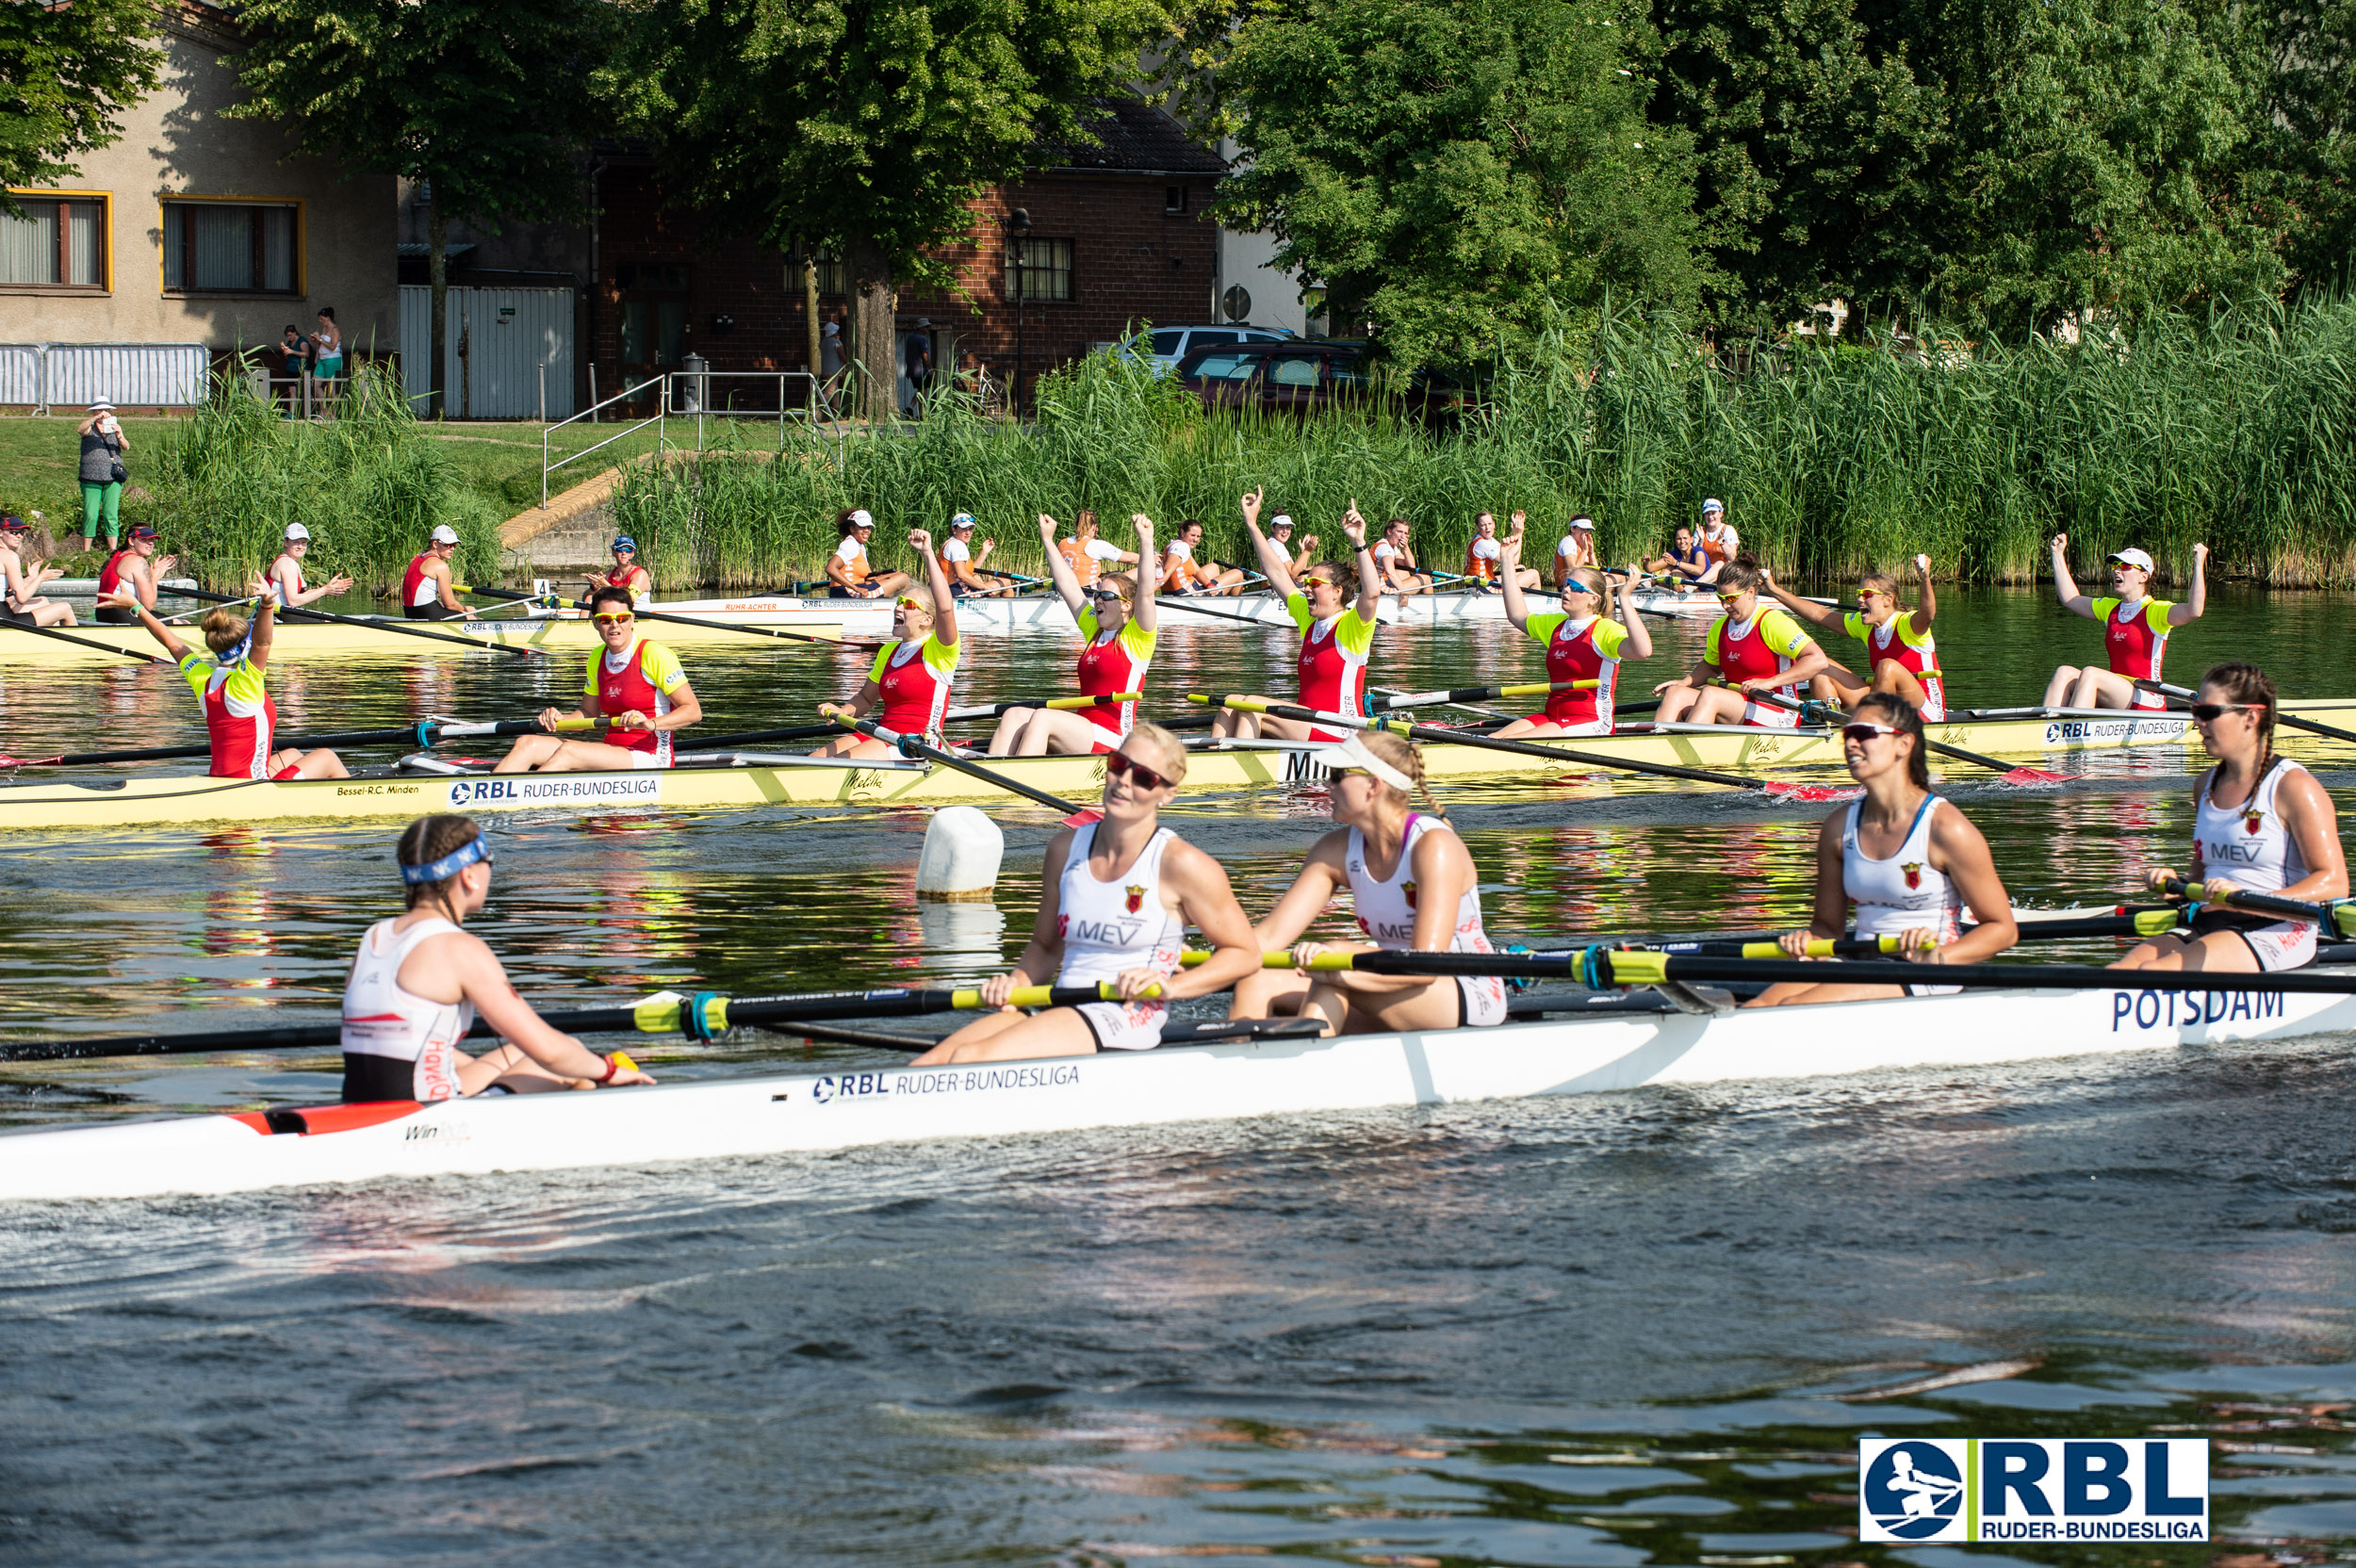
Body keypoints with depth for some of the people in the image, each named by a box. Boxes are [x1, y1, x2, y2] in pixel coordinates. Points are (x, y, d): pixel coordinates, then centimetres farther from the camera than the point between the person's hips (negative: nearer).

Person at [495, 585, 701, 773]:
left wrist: (651, 724, -29)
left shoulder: (653, 655, -9)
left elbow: (693, 711, -13)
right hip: (611, 749, 7)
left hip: (649, 758, -7)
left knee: (568, 752, -30)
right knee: (526, 744, -9)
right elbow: (588, 713, 23)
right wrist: (560, 719, 1)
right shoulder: (598, 659, 12)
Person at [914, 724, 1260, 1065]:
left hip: (1125, 1026, -6)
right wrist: (1015, 982, 4)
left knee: (969, 1059, -29)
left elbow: (1245, 955, 0)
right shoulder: (1066, 848, 13)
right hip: (1060, 1013, 6)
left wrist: (1170, 987, -13)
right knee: (927, 1065, -19)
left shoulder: (1180, 863, -4)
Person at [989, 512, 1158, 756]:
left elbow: (1145, 592, -16)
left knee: (1041, 718, -29)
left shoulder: (1136, 637, -1)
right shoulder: (1095, 631, 20)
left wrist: (1146, 542, -24)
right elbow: (1067, 586, 23)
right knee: (1013, 716, -12)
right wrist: (1048, 541, 25)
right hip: (1084, 729, 8)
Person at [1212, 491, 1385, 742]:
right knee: (1230, 706, -6)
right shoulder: (1309, 620, 15)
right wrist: (1252, 524, 19)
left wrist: (1359, 542, -35)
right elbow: (1277, 572, 19)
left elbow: (1372, 592, -29)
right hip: (1307, 728, 8)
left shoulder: (1351, 627, -8)